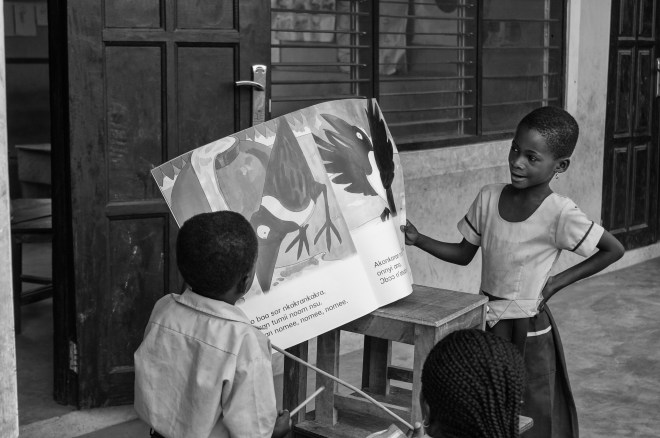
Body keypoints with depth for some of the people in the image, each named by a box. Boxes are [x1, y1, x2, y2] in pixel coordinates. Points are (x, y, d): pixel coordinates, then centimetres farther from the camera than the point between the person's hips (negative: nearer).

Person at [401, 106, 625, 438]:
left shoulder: (560, 214, -16)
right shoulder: (488, 198, -3)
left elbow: (613, 250, -7)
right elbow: (464, 254, 6)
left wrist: (560, 280, -10)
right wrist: (419, 240, -7)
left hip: (527, 328, -4)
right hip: (486, 322, 4)